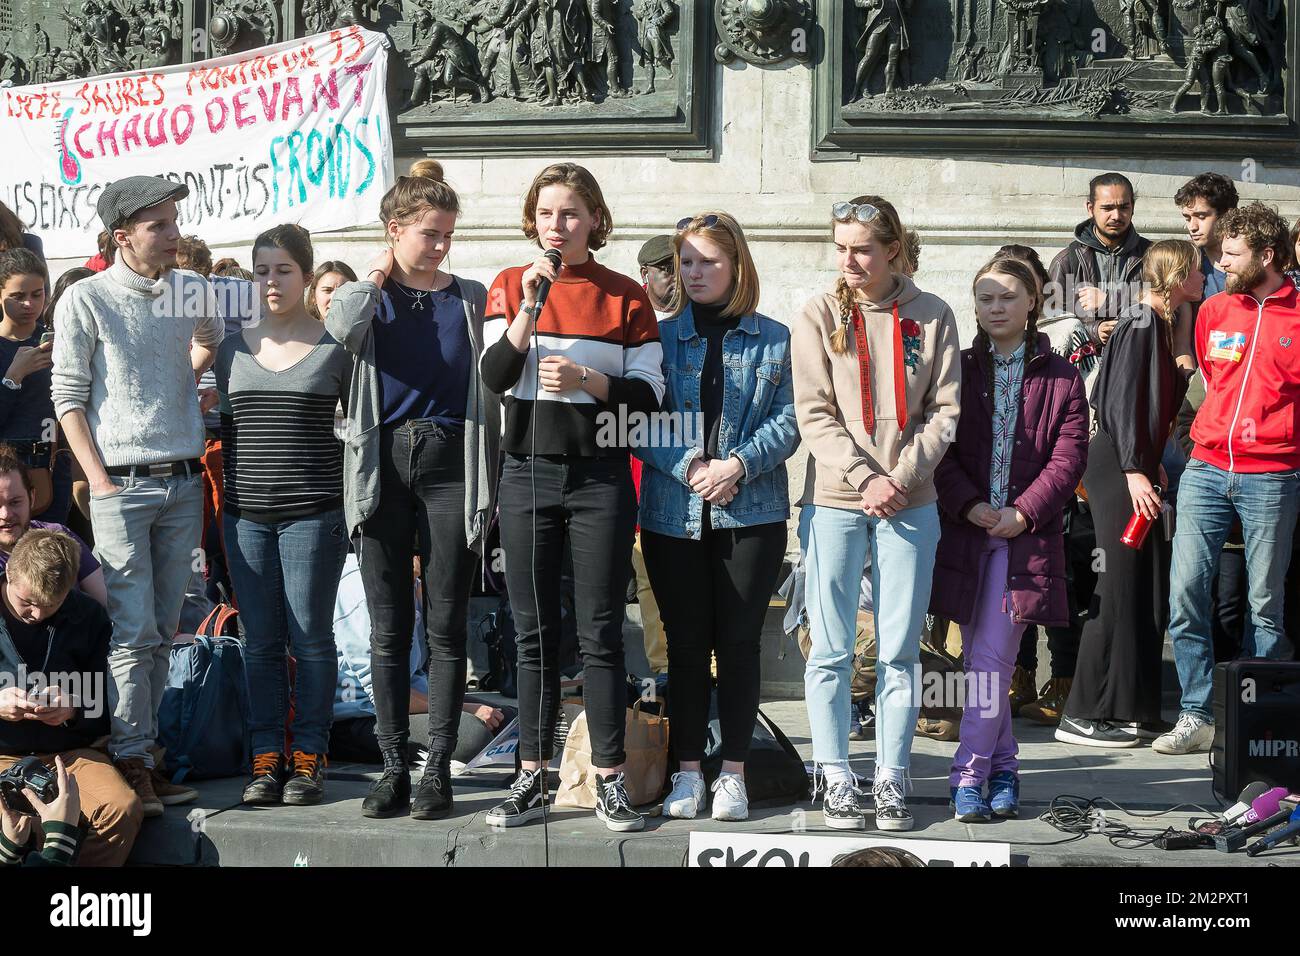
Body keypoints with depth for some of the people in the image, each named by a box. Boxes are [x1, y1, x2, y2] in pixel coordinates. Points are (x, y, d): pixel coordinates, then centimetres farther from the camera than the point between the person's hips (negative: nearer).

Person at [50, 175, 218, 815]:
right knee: (132, 632, -6)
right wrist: (100, 480, -10)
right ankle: (130, 761, 1)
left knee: (162, 630, 8)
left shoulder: (191, 290, 8)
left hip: (184, 482, 5)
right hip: (122, 484, -5)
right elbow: (68, 398, -3)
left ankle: (143, 745, 16)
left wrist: (207, 344, -2)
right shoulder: (86, 300, -5)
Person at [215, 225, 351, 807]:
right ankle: (265, 758, 11)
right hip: (246, 514, 3)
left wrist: (351, 504, 0)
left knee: (310, 637, -1)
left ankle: (309, 758, 8)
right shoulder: (232, 348, 10)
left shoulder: (334, 348, 1)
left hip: (313, 512, -3)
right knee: (260, 640, 5)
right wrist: (229, 493, 12)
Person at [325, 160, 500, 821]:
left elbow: (489, 390, 9)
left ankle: (438, 768, 6)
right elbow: (342, 326, -18)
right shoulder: (367, 296, 8)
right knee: (388, 628, 3)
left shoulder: (471, 298, 10)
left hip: (451, 467, 0)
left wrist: (488, 485, 4)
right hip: (384, 464, 0)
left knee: (445, 626, 1)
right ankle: (393, 766, 9)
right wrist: (381, 272, -2)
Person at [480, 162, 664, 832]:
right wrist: (530, 305, -16)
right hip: (528, 472, 2)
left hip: (599, 475, -1)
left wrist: (584, 380, -15)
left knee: (600, 633, -1)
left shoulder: (625, 296, 3)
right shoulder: (511, 286, 7)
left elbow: (650, 390, 0)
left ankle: (609, 780, 6)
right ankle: (532, 779, 12)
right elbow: (494, 377, -5)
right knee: (534, 632, 6)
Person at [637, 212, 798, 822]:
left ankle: (733, 773, 12)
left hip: (753, 513, -1)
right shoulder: (660, 337, 7)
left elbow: (788, 420, -1)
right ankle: (688, 771, 14)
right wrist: (690, 467, -15)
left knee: (739, 641, 3)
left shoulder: (775, 340, 6)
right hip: (673, 514, 1)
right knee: (686, 644, 5)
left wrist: (739, 465, -16)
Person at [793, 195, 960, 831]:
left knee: (900, 650, 4)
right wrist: (866, 478, -14)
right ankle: (836, 779, 10)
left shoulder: (932, 317, 4)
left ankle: (891, 779, 12)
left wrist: (901, 477, -11)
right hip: (835, 500, 0)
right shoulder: (819, 316, 2)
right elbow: (814, 414, -3)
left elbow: (944, 410, 2)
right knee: (831, 649, 1)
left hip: (910, 503, 1)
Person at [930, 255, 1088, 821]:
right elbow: (941, 449, 3)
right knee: (982, 660, 7)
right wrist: (969, 503, -12)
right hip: (966, 529, 2)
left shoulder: (1060, 378, 6)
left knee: (991, 661, -9)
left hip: (1026, 535, -2)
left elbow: (1068, 457, -1)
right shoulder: (958, 371, 10)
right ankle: (1003, 768, 18)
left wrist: (1024, 512, -12)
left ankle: (970, 776, -4)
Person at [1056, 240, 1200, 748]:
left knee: (1148, 589, 10)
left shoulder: (1160, 323, 17)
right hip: (1116, 469, -10)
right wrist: (1134, 471, -22)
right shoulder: (1141, 322, -12)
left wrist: (1149, 466, 18)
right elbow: (1122, 401, -18)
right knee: (1120, 587, -9)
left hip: (1135, 468, 10)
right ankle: (1081, 715, -5)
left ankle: (1130, 711, 16)